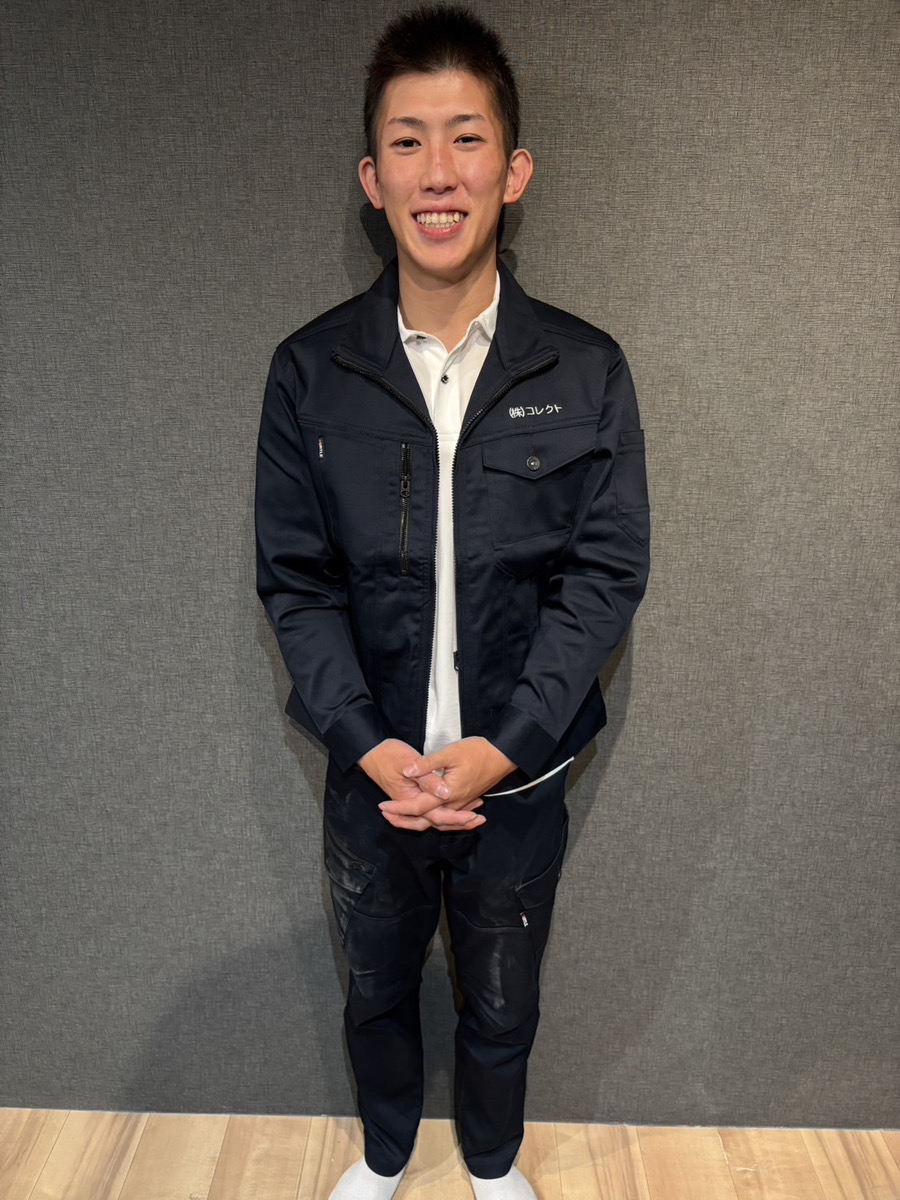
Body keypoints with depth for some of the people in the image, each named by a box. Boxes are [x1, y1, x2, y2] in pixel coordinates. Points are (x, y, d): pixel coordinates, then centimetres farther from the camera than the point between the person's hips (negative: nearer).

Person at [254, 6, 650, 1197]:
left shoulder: (586, 372, -9)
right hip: (371, 772, 1)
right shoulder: (310, 370, -7)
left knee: (502, 1005, 22)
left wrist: (501, 747, -17)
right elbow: (294, 580, -5)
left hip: (517, 775, 0)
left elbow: (607, 574, -9)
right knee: (376, 989, 24)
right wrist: (368, 745, -16)